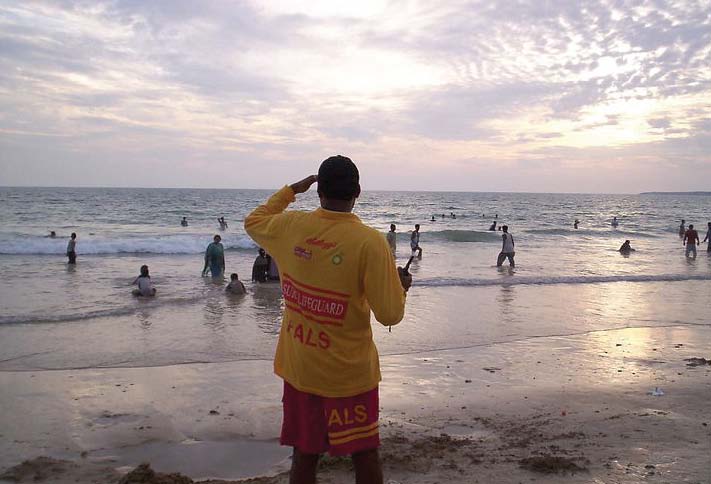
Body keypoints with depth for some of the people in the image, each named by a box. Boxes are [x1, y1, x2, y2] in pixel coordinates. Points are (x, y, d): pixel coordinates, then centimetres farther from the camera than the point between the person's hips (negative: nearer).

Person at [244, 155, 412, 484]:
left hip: (298, 368, 3)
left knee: (304, 457, 15)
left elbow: (253, 222, 18)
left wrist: (292, 190, 24)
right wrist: (401, 286, 5)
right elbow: (390, 315, -16)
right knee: (364, 455, 14)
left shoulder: (290, 227, -6)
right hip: (350, 372, -3)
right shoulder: (370, 242, -18)